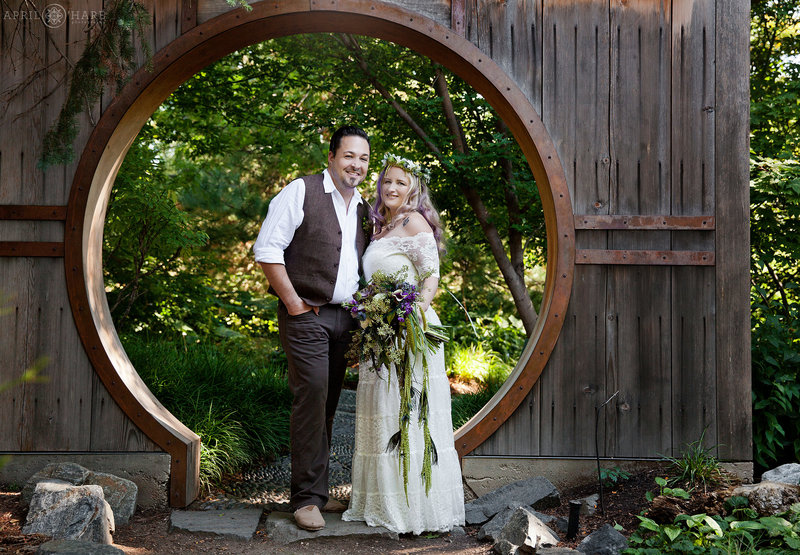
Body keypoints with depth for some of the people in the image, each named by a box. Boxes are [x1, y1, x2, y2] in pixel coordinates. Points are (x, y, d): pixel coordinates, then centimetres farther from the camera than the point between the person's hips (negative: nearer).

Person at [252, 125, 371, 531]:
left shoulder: (363, 209, 16)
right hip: (306, 315, -6)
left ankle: (315, 491, 18)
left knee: (327, 404, 9)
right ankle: (307, 498, -4)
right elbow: (266, 249, -9)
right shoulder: (301, 191, -4)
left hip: (344, 318, 6)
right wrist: (292, 301, -11)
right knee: (312, 395, -13)